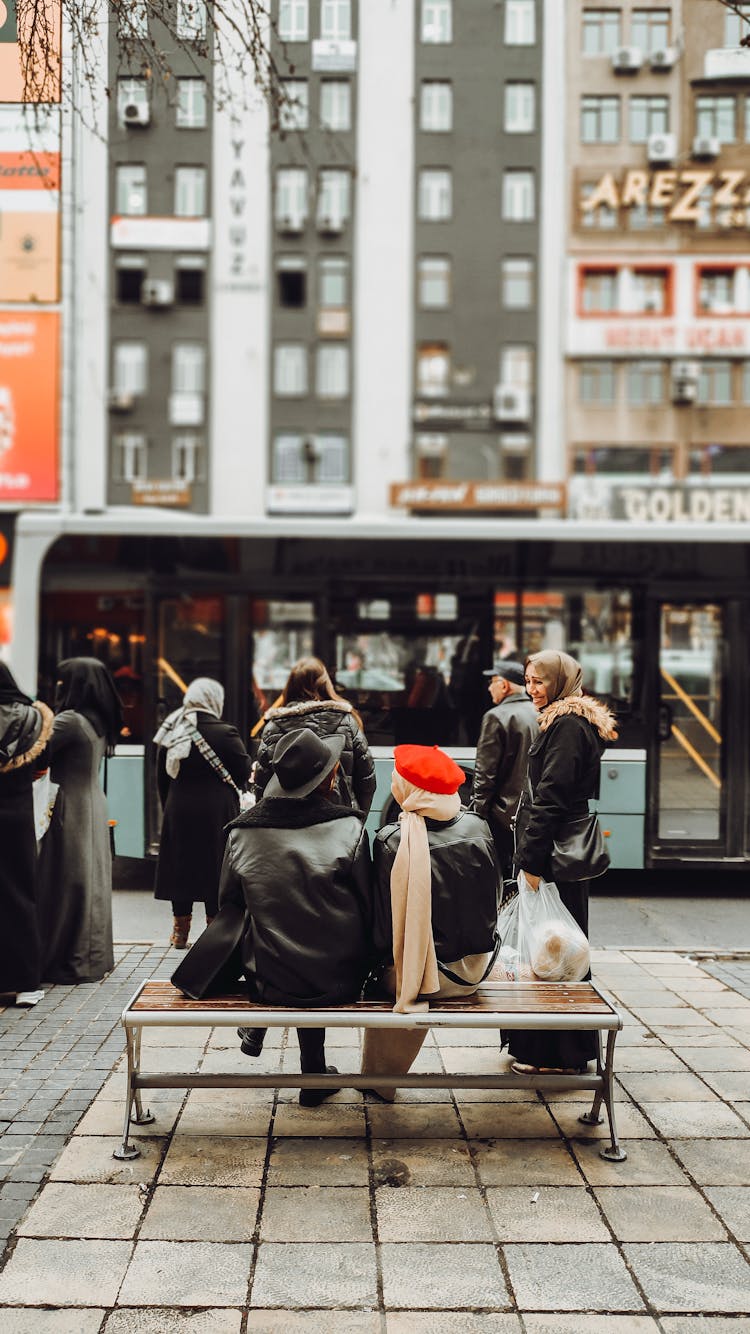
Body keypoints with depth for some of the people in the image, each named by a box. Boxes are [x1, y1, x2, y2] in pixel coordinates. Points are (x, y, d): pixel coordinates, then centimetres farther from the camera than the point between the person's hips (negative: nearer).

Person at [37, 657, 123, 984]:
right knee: (91, 879, 12)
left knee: (67, 883, -3)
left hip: (71, 810, -9)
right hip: (93, 806, 9)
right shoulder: (98, 722, 10)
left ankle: (70, 960, 0)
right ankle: (94, 956, 18)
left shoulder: (70, 720, -17)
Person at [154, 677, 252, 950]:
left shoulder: (171, 733, 1)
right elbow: (244, 772, -6)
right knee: (215, 867, 5)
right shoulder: (224, 733, -13)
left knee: (180, 866, 10)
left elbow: (162, 778, 8)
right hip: (216, 813, -4)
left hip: (178, 812, 4)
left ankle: (180, 931, 16)